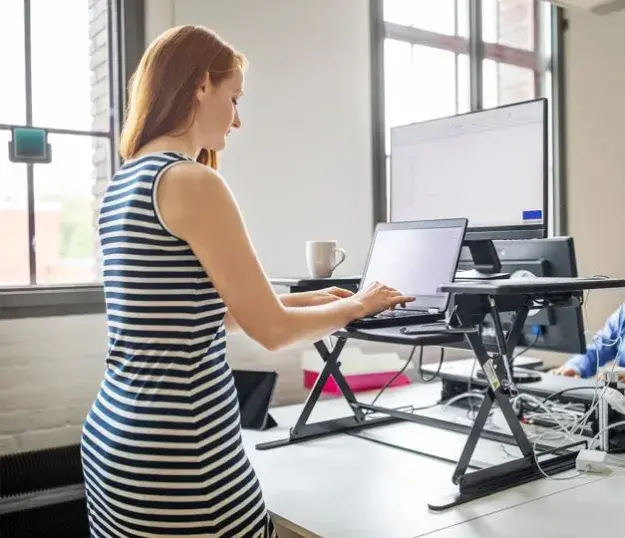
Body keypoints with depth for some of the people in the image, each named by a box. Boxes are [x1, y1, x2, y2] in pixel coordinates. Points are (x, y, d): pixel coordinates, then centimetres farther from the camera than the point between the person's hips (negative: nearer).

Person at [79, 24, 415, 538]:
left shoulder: (124, 182, 10)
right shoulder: (194, 182, -17)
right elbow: (272, 329, -13)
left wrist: (306, 299, 18)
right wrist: (356, 306, 4)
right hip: (176, 451, -9)